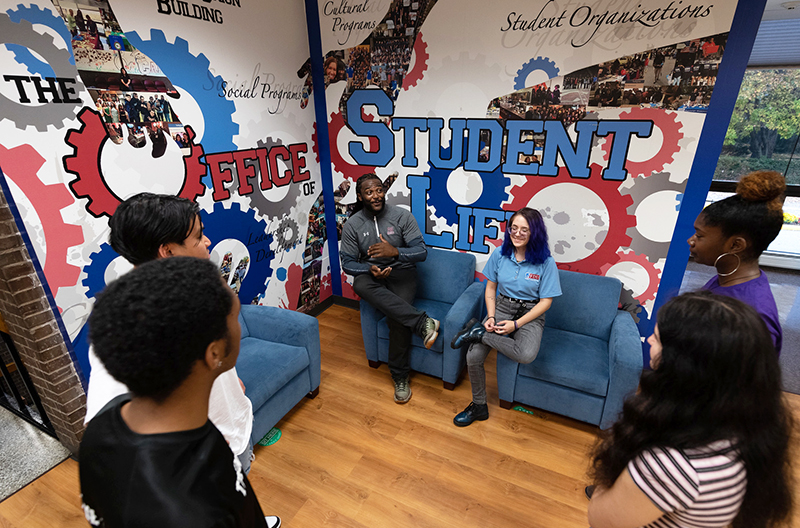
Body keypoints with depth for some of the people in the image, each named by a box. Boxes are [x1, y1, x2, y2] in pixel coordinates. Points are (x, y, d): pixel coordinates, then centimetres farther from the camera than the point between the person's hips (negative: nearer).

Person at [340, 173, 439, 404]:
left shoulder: (402, 216, -7)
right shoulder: (352, 224, -3)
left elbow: (421, 252, -10)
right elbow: (348, 263, -2)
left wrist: (395, 251, -29)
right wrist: (370, 269, -23)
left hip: (401, 271, -1)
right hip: (371, 273, 2)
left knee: (397, 318, -29)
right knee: (361, 284, -37)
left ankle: (400, 378, -8)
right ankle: (422, 323, -39)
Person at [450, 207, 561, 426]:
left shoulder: (546, 262, -11)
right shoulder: (500, 254, -2)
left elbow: (545, 301, -7)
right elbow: (490, 288, 6)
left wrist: (516, 324, -15)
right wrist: (491, 316, -9)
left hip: (530, 315, -2)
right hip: (502, 307, 2)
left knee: (527, 355, -36)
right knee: (473, 356, -20)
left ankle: (478, 332, -13)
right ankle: (479, 406, 5)